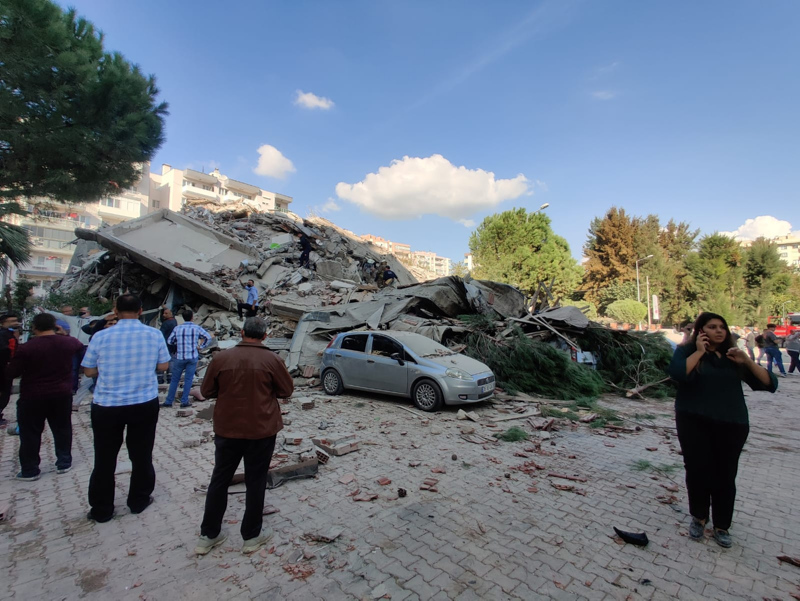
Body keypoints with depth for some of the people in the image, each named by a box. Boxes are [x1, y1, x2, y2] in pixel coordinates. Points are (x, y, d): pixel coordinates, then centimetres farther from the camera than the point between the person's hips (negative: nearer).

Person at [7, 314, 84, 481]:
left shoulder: (27, 347, -16)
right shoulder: (68, 342, -3)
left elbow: (11, 373, -10)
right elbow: (80, 346, 21)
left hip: (32, 397, -3)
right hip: (62, 394, 4)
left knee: (30, 433, 10)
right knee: (62, 429, 15)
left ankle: (30, 470, 17)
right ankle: (64, 463, 22)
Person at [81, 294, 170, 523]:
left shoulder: (101, 336, -8)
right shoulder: (154, 334, -7)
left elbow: (89, 371, 0)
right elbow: (163, 366, 0)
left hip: (107, 406, 0)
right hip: (145, 404, 1)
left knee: (105, 458, 15)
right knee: (141, 455, 16)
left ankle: (101, 510, 27)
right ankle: (139, 501, 30)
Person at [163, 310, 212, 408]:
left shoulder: (177, 328, 0)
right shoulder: (196, 328, -2)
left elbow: (169, 341, 5)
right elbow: (208, 337, -4)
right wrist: (202, 346, 5)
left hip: (180, 357, 1)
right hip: (193, 357, -1)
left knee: (175, 379, 12)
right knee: (188, 379, 6)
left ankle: (169, 401, 18)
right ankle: (184, 401, 8)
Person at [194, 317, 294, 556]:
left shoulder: (221, 358, -7)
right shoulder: (272, 360, -12)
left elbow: (206, 391, 3)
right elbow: (287, 390, -3)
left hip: (227, 429, 2)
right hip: (261, 430, -2)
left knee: (220, 479, 18)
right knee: (255, 482, 11)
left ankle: (208, 535, 30)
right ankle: (251, 536, 23)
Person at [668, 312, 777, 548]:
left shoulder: (733, 356, 10)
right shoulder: (687, 351, -1)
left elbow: (770, 384, 6)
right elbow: (677, 373, -22)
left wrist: (747, 361, -7)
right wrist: (700, 351, -15)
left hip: (731, 425, 3)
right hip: (694, 422, -3)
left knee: (725, 475, 6)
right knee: (697, 470, 1)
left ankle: (722, 526, 24)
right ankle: (698, 517, 24)